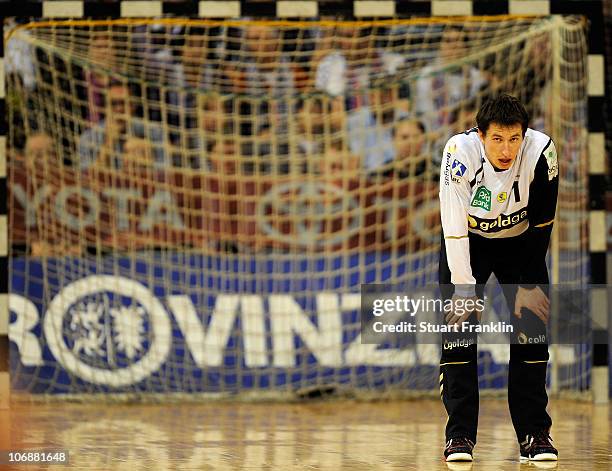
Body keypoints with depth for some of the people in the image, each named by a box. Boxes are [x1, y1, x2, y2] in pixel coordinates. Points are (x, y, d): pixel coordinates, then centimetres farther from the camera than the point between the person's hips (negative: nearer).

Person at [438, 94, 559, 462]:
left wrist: (531, 284, -17)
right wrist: (464, 288, -32)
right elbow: (454, 229, -30)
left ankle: (535, 433, 2)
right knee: (458, 325, -12)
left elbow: (542, 224, -17)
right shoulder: (460, 151, -31)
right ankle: (460, 434, -5)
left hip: (520, 241, 1)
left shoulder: (541, 151, -28)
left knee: (532, 328, -8)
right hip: (468, 240, -1)